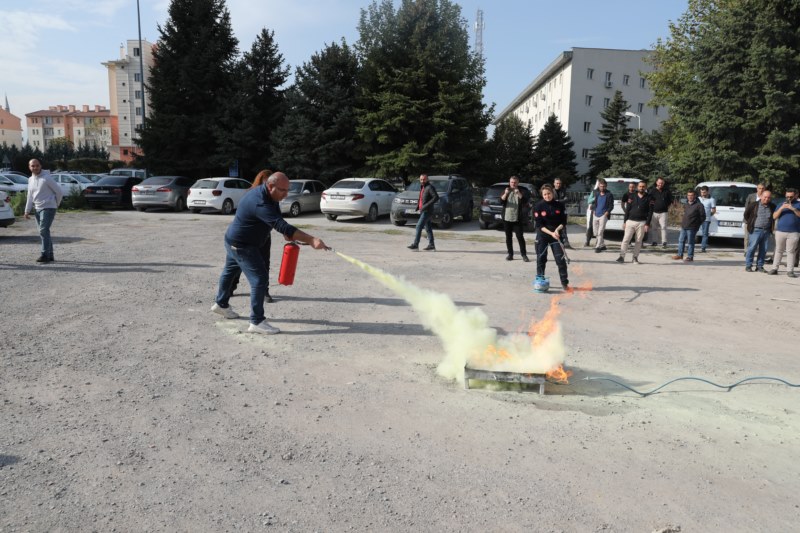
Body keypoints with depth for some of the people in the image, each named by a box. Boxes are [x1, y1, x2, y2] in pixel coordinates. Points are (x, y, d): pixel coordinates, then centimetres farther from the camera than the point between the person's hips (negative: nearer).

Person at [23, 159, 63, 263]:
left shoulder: (47, 178, -9)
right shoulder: (30, 180, 13)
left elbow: (59, 192, -6)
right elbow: (30, 197, 19)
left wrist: (55, 204, 4)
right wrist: (27, 211, 14)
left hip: (48, 208, -8)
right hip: (37, 209, 8)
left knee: (43, 231, -16)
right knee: (44, 232, 9)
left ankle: (45, 255, -16)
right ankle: (50, 255, 15)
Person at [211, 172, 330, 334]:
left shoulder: (267, 195, -3)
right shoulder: (260, 203, -34)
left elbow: (277, 221, 7)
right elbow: (282, 226, -43)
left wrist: (287, 234, -15)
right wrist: (311, 240, -49)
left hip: (235, 242, 11)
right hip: (242, 246, -11)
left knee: (230, 271, 27)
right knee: (259, 279, -14)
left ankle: (221, 304, 48)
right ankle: (257, 322, -10)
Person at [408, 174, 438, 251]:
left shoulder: (430, 187, -12)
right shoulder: (422, 187, 16)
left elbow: (436, 197, -22)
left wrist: (426, 205, -25)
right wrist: (418, 205, 14)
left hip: (427, 211, -10)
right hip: (423, 211, 10)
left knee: (419, 226, -13)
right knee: (428, 228, 11)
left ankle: (415, 244, -14)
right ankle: (431, 245, 15)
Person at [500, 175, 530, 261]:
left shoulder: (522, 190, 3)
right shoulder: (507, 190, 11)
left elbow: (525, 201, -11)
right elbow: (501, 201, -1)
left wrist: (519, 194, -25)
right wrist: (505, 194, -19)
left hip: (517, 219, -3)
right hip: (507, 218, 3)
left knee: (520, 237, -5)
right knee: (508, 237, 7)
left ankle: (524, 254, 0)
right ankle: (510, 254, 14)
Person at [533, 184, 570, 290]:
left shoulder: (559, 205, -1)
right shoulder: (538, 206, -6)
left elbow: (564, 221, 3)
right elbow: (539, 225, -9)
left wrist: (557, 230, -15)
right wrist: (551, 233, -19)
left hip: (557, 234, 1)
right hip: (542, 235, -1)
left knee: (560, 258, -4)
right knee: (541, 258, 4)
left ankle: (565, 282, 3)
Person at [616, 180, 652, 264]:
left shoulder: (649, 199, 2)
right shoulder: (632, 197, 8)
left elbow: (650, 212, -1)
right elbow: (627, 210, 8)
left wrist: (647, 224, -8)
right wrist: (625, 222, 2)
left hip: (641, 223, -1)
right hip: (630, 221, 1)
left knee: (639, 241, 3)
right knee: (626, 240, -5)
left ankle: (635, 257, 10)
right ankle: (622, 256, -3)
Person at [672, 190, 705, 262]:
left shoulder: (699, 205, -8)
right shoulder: (686, 204, 14)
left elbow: (703, 217, -7)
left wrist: (697, 224, -6)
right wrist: (682, 221, 14)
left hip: (692, 228, -7)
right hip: (683, 226, 7)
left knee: (690, 242, -1)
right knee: (681, 241, 12)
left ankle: (690, 257, 6)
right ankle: (680, 254, 24)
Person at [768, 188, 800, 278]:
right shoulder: (781, 205, 15)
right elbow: (774, 217, 6)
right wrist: (781, 208, -8)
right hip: (780, 231, 2)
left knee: (791, 252, -3)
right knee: (778, 251, 6)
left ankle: (790, 271, -1)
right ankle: (774, 268, 9)